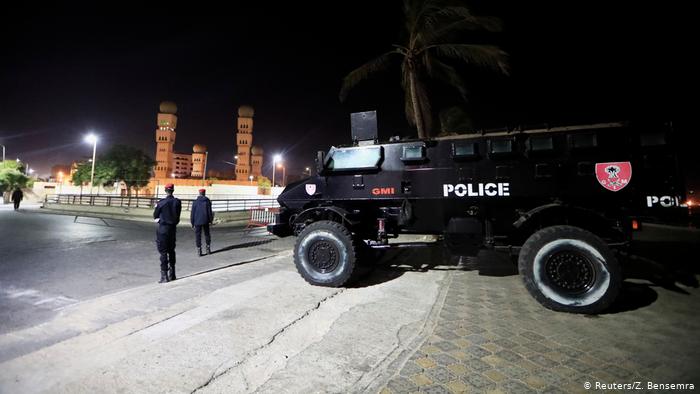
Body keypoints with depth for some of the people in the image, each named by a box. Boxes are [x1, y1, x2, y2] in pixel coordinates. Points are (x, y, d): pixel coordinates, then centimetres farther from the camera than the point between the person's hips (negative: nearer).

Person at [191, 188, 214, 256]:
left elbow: (193, 213, -1)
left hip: (197, 222, -1)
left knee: (198, 235, 5)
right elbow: (209, 212, -1)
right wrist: (210, 220, 8)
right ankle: (208, 249, 17)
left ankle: (199, 250, 3)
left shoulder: (195, 202, -3)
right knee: (207, 234, 14)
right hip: (205, 221, 1)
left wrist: (192, 223, 6)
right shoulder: (207, 201, -3)